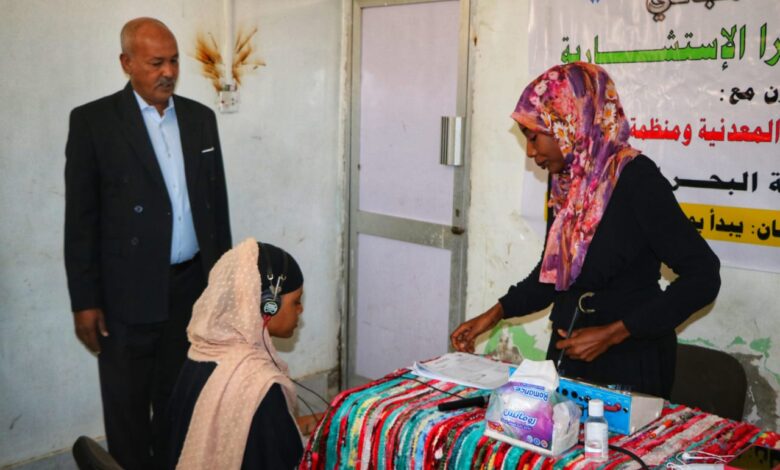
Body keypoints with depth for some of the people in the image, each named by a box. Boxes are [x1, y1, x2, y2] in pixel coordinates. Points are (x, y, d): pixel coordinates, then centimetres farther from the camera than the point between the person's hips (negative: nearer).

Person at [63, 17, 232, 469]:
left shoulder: (201, 117, 7)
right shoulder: (94, 120, -6)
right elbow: (81, 218, -6)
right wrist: (85, 301, -8)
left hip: (193, 284, 4)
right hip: (129, 292, -3)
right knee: (128, 404, 9)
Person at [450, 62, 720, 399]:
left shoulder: (634, 178, -17)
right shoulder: (565, 182, 4)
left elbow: (703, 276, -18)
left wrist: (613, 333, -21)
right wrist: (495, 313, 5)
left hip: (630, 362, -6)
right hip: (570, 355, 7)